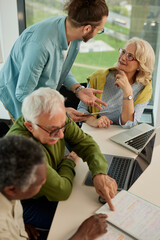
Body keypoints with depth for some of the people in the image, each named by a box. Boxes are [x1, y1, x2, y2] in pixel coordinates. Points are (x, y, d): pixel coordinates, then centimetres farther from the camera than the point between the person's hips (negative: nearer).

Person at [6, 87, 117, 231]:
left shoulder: (57, 119, -20)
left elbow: (84, 141, -11)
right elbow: (61, 192, -32)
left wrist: (99, 173, -27)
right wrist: (69, 162, -14)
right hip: (29, 203, -6)